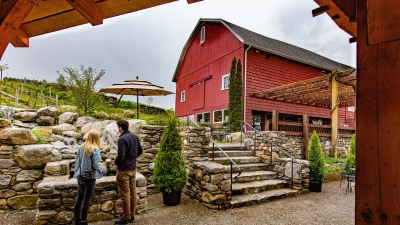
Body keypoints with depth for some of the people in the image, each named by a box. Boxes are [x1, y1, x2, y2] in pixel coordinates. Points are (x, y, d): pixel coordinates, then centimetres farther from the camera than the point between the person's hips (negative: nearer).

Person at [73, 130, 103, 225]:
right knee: (86, 200, 5)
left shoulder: (81, 147, 1)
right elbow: (96, 165, -18)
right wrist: (97, 168, 3)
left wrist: (77, 174, 17)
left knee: (79, 198, 17)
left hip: (80, 177, 6)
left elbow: (77, 162, 7)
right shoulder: (95, 148, -16)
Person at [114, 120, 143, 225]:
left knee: (125, 194, 3)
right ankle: (132, 216, 25)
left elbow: (121, 156, -24)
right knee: (133, 192, 13)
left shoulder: (122, 139, -20)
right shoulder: (135, 137, 4)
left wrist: (115, 161, -4)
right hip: (133, 169, 8)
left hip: (123, 170, -7)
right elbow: (140, 151, 11)